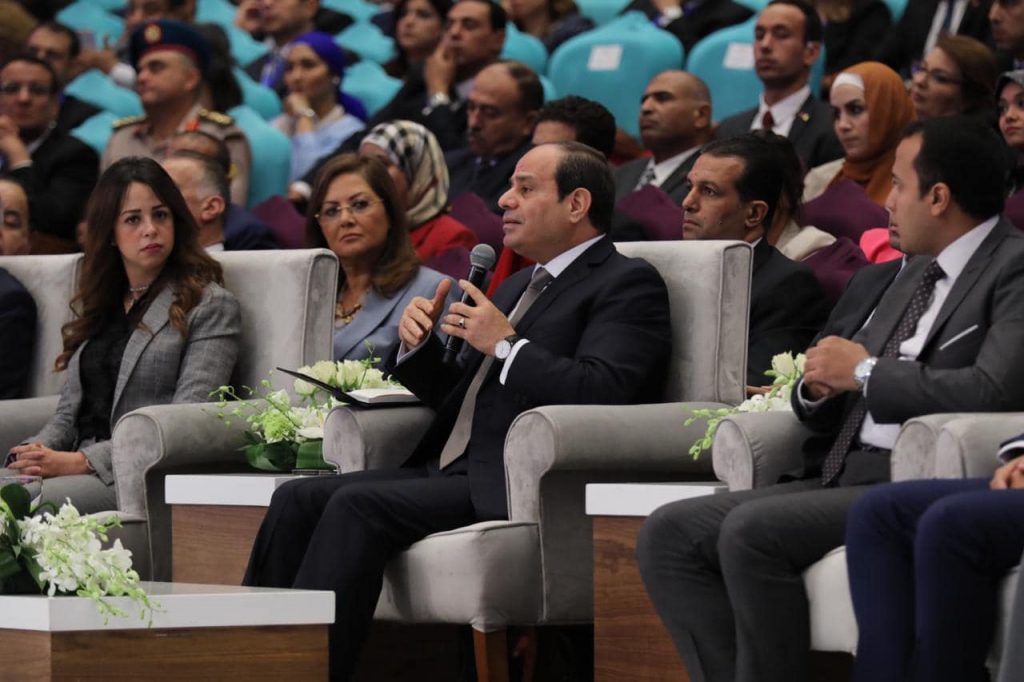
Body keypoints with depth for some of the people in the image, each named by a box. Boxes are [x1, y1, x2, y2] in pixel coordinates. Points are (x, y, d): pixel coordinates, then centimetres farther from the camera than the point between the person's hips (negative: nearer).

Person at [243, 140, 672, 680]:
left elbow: (602, 392, -17)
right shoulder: (519, 286, 27)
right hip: (447, 472, 9)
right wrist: (419, 347, 9)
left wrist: (506, 345, -14)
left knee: (357, 505, -27)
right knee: (297, 500, -10)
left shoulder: (628, 284, 0)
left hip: (508, 486, -9)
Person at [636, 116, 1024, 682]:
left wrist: (865, 372, -11)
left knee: (752, 530, -29)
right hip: (839, 477, 9)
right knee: (668, 534, -6)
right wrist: (818, 387, 1)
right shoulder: (914, 273, 22)